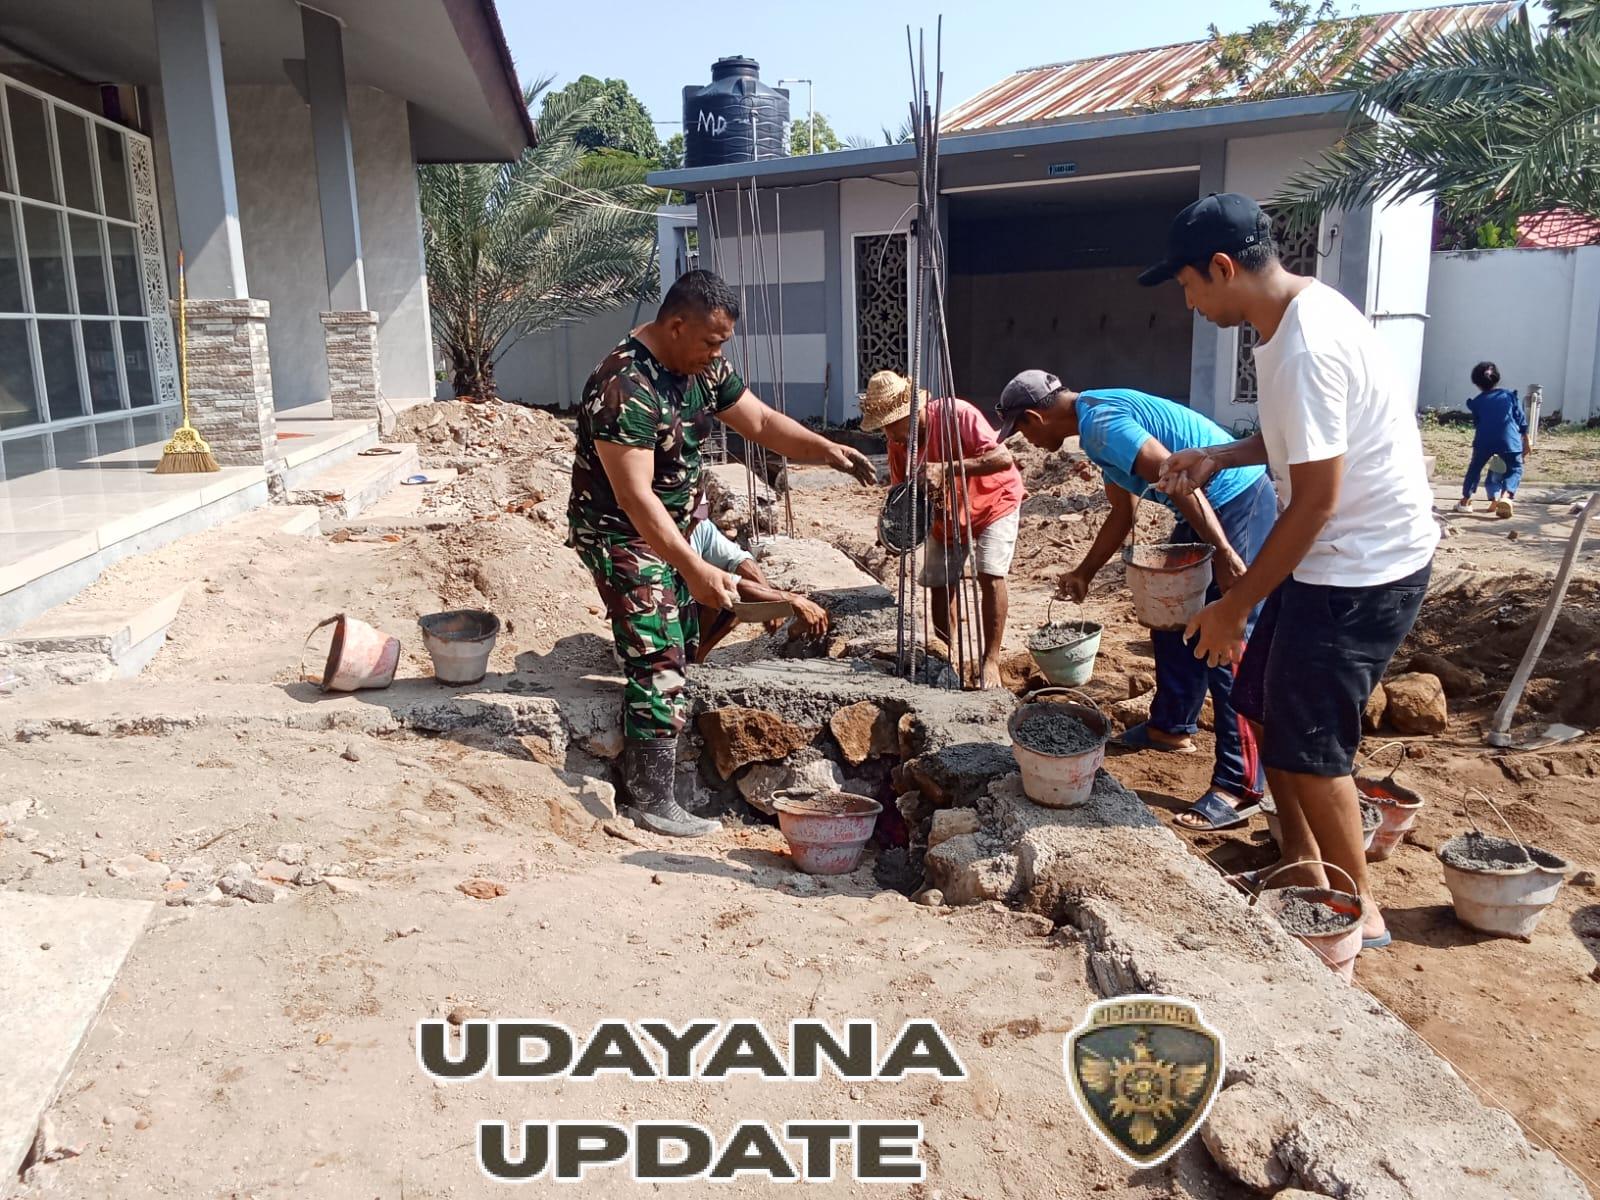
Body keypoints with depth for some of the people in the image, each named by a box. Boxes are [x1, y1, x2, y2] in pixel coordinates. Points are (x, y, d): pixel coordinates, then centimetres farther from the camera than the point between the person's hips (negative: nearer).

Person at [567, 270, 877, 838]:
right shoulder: (625, 387, -28)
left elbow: (761, 423, 6)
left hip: (675, 521, 10)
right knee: (661, 664, -11)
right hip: (620, 533, -9)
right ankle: (652, 803, -1)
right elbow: (634, 496, -33)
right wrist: (693, 569, -37)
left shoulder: (704, 369, -1)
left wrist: (827, 450, -10)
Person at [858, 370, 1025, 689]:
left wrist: (948, 469, -47)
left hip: (993, 500, -5)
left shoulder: (956, 414, -32)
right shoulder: (898, 443, -14)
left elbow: (1003, 458, -40)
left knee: (990, 576, -19)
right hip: (944, 513, 6)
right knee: (940, 584, 3)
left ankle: (991, 661, -10)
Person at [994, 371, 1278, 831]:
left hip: (1237, 501, -11)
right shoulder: (1098, 419, 14)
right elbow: (1123, 513, 22)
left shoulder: (1101, 423, -19)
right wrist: (1084, 573, 25)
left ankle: (1239, 787, -4)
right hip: (1212, 506, 11)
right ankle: (1172, 726, 34)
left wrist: (1223, 554, -29)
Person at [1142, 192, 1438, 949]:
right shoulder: (1302, 312, 6)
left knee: (1306, 743, -1)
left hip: (1364, 566, -10)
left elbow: (1316, 499, -24)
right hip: (1333, 554, 10)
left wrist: (1235, 606, -17)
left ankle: (1360, 909, 18)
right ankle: (1303, 867, 31)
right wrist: (1219, 456, 5)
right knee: (1264, 701, 16)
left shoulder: (1305, 348, -26)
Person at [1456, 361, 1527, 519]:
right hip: (1509, 440, 0)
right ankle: (1505, 496, -14)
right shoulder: (1510, 396, 13)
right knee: (1515, 469, 12)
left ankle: (1465, 501, 16)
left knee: (1475, 468, 17)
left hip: (1484, 441, 0)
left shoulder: (1477, 402, 13)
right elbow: (1521, 420, 13)